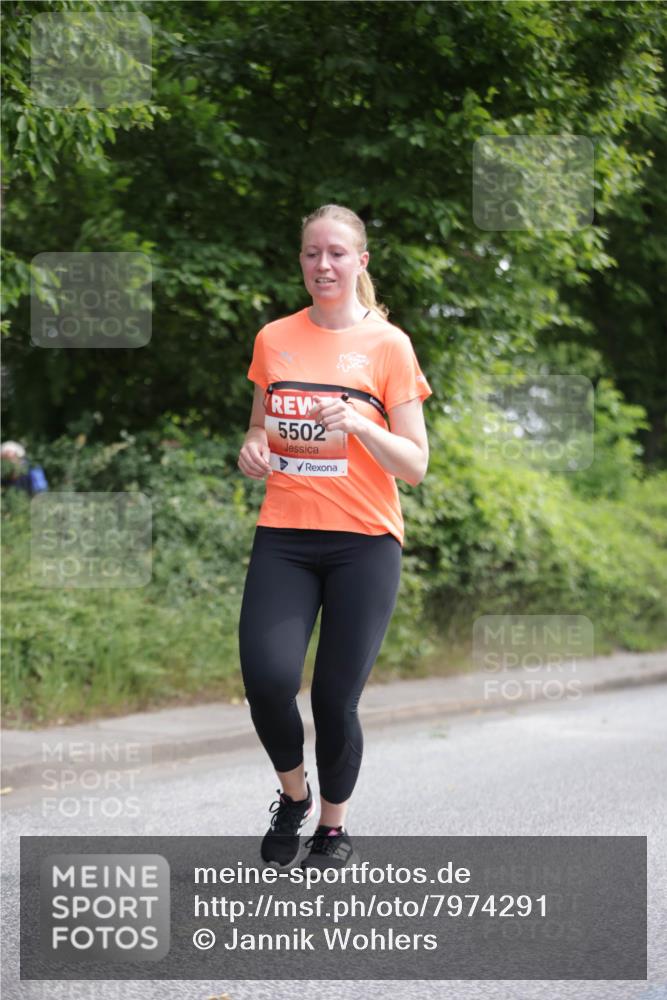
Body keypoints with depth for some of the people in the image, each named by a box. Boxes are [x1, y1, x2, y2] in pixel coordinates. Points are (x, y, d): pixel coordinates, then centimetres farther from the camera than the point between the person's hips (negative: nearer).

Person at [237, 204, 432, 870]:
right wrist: (252, 448, 0)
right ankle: (292, 793, 13)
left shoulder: (387, 344, -1)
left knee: (335, 698, -2)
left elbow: (415, 467, -2)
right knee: (267, 678, -17)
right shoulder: (274, 339, 8)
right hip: (283, 538, 2)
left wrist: (360, 424, -19)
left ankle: (334, 826, 24)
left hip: (363, 541, -2)